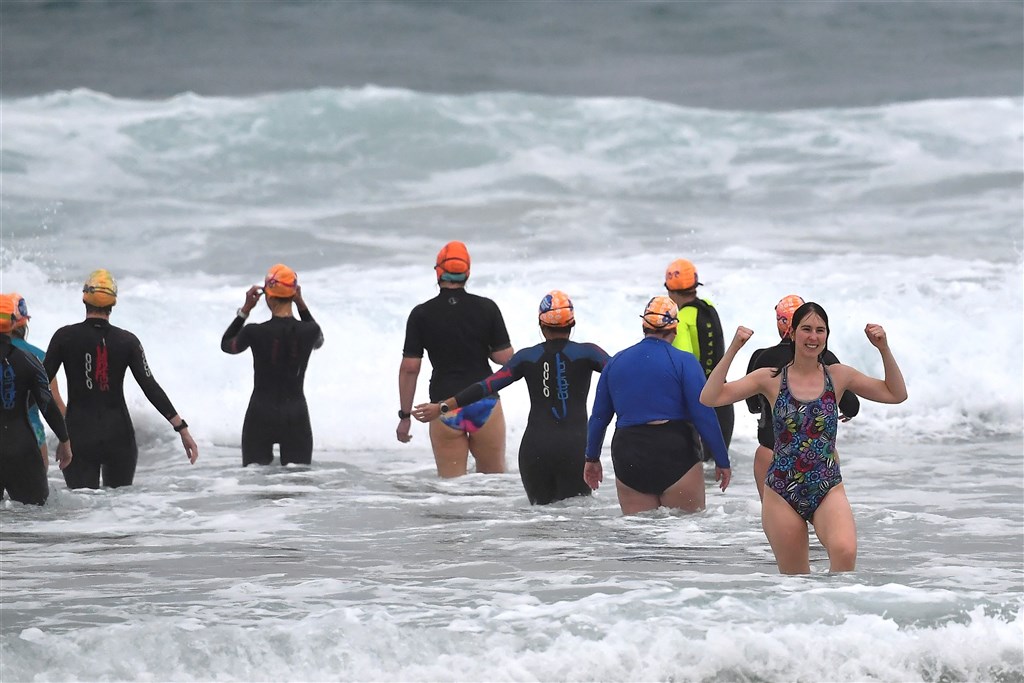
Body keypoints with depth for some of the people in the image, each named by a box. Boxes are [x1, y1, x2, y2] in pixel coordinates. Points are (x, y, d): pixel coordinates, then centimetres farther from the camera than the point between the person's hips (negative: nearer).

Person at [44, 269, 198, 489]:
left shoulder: (65, 337, -3)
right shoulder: (127, 341, -1)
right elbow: (151, 388, -5)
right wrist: (182, 429, -4)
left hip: (78, 436, -1)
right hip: (119, 436, 1)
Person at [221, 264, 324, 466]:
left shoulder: (254, 333, -13)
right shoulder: (308, 331, -8)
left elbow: (226, 345, 9)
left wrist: (245, 309, 7)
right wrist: (301, 305, 11)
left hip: (261, 415, -1)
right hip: (296, 416, 1)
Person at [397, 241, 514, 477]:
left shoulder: (421, 314, -3)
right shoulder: (487, 308, -3)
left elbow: (409, 368, -4)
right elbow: (506, 358, -3)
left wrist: (404, 415, 3)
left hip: (445, 409, 0)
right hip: (485, 403, 0)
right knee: (494, 476, 14)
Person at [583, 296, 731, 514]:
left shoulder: (615, 362, 12)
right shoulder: (684, 362, -3)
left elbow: (599, 416, 18)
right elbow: (704, 416, -7)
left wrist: (592, 458, 29)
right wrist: (722, 461, -1)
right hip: (674, 452, -4)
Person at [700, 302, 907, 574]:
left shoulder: (838, 376, 7)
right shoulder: (771, 378, 2)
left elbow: (897, 395, 12)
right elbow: (710, 398, -5)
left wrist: (884, 349, 1)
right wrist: (732, 350, -12)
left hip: (828, 490, 0)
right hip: (782, 493, 0)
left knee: (845, 552, -31)